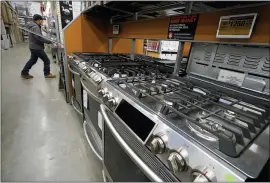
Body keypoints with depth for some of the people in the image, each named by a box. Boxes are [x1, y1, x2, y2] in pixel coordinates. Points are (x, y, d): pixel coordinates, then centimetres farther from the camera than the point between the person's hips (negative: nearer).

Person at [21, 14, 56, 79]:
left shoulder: (32, 26, 16)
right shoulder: (35, 27, -17)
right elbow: (38, 37, -29)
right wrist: (49, 41, -26)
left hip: (34, 47, 11)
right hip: (37, 47, -11)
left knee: (32, 60, 18)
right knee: (46, 60, -2)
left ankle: (24, 73, 26)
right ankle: (47, 74, 7)